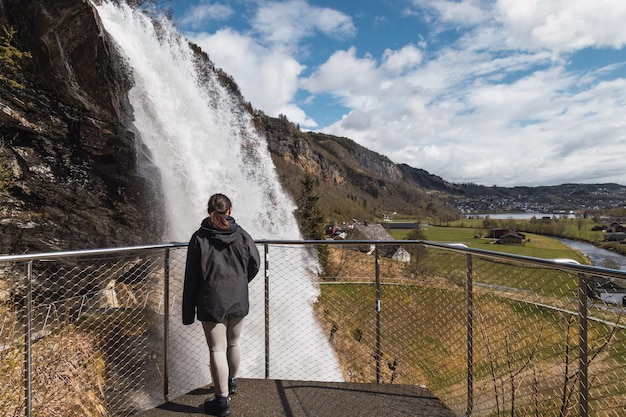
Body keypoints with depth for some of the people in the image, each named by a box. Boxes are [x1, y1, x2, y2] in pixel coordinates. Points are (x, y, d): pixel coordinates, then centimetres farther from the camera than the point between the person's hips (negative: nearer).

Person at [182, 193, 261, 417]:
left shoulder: (199, 238, -10)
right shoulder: (241, 235, -5)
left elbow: (191, 276, -8)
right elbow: (255, 264, 2)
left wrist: (188, 310, 0)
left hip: (212, 302, -3)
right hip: (238, 300, 3)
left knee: (217, 349, 6)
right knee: (233, 343, 21)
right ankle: (231, 382, 44)